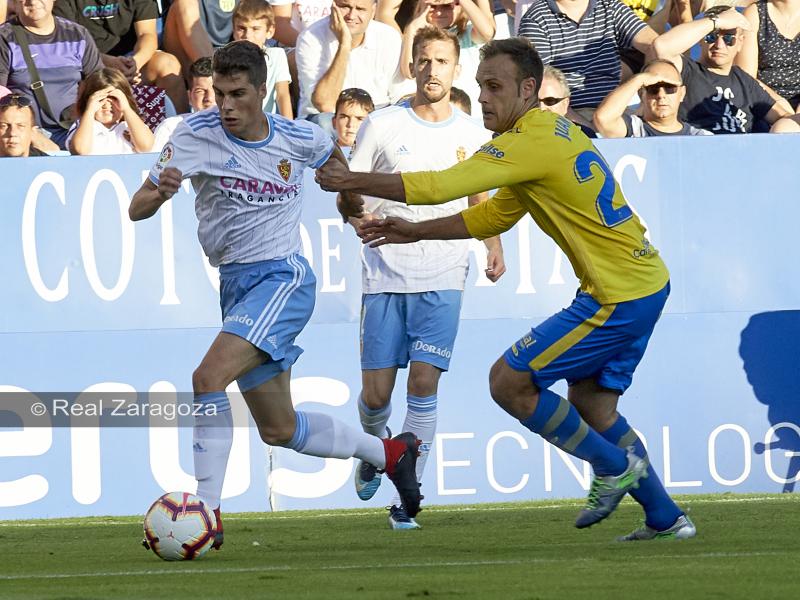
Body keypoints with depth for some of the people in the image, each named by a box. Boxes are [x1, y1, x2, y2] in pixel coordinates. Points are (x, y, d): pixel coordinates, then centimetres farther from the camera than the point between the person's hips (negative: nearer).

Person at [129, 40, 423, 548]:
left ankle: (207, 514, -25)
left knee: (209, 377, -27)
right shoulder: (197, 135, -8)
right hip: (235, 284, 5)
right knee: (278, 429, 13)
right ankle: (390, 453, 36)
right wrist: (159, 192, -36)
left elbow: (332, 155, 19)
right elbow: (138, 210, -15)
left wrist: (349, 199, 29)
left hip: (283, 278, -4)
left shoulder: (298, 138, -7)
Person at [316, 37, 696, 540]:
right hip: (647, 281, 10)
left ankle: (613, 467, 5)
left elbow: (438, 186, -21)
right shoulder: (555, 131, 14)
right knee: (592, 404, 18)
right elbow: (494, 216, 23)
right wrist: (415, 233, 19)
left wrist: (352, 181, -12)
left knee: (509, 382, -5)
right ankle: (666, 518, 21)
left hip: (618, 297, -10)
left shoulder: (531, 143, -18)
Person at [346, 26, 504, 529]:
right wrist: (361, 218, -17)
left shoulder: (473, 136, 8)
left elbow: (480, 200, 23)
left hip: (442, 278, 0)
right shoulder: (383, 126, 1)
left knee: (424, 383, -11)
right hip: (385, 274, 0)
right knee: (376, 392, -1)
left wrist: (495, 249, 7)